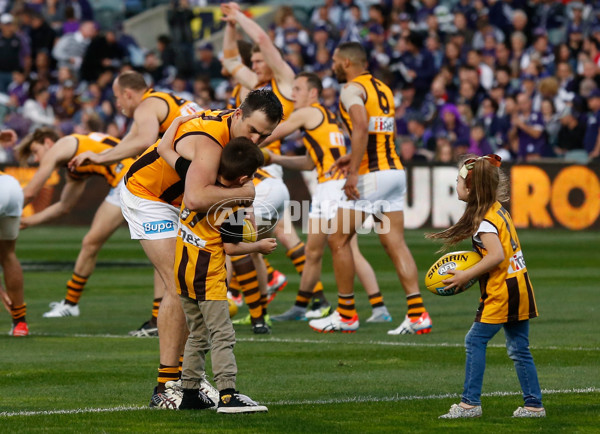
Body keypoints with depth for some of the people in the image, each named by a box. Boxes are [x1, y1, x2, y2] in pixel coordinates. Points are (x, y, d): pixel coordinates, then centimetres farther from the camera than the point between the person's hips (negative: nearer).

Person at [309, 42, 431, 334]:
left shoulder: (352, 90, -8)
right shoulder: (382, 89, 19)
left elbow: (361, 128, -22)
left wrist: (353, 172, -23)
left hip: (371, 177, -8)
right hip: (395, 171, 8)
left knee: (338, 240, 4)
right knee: (395, 244, 4)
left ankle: (346, 315, 9)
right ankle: (417, 315, -6)